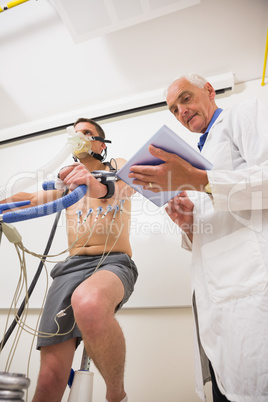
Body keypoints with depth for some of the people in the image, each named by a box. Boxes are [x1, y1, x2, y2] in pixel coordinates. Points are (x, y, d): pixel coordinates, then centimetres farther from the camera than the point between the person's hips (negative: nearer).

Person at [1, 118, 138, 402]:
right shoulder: (66, 177, 26)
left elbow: (127, 185, -9)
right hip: (71, 267, 4)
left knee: (89, 303, -37)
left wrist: (98, 185, -31)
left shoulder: (117, 166, 15)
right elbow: (32, 199, 11)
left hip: (114, 262, -3)